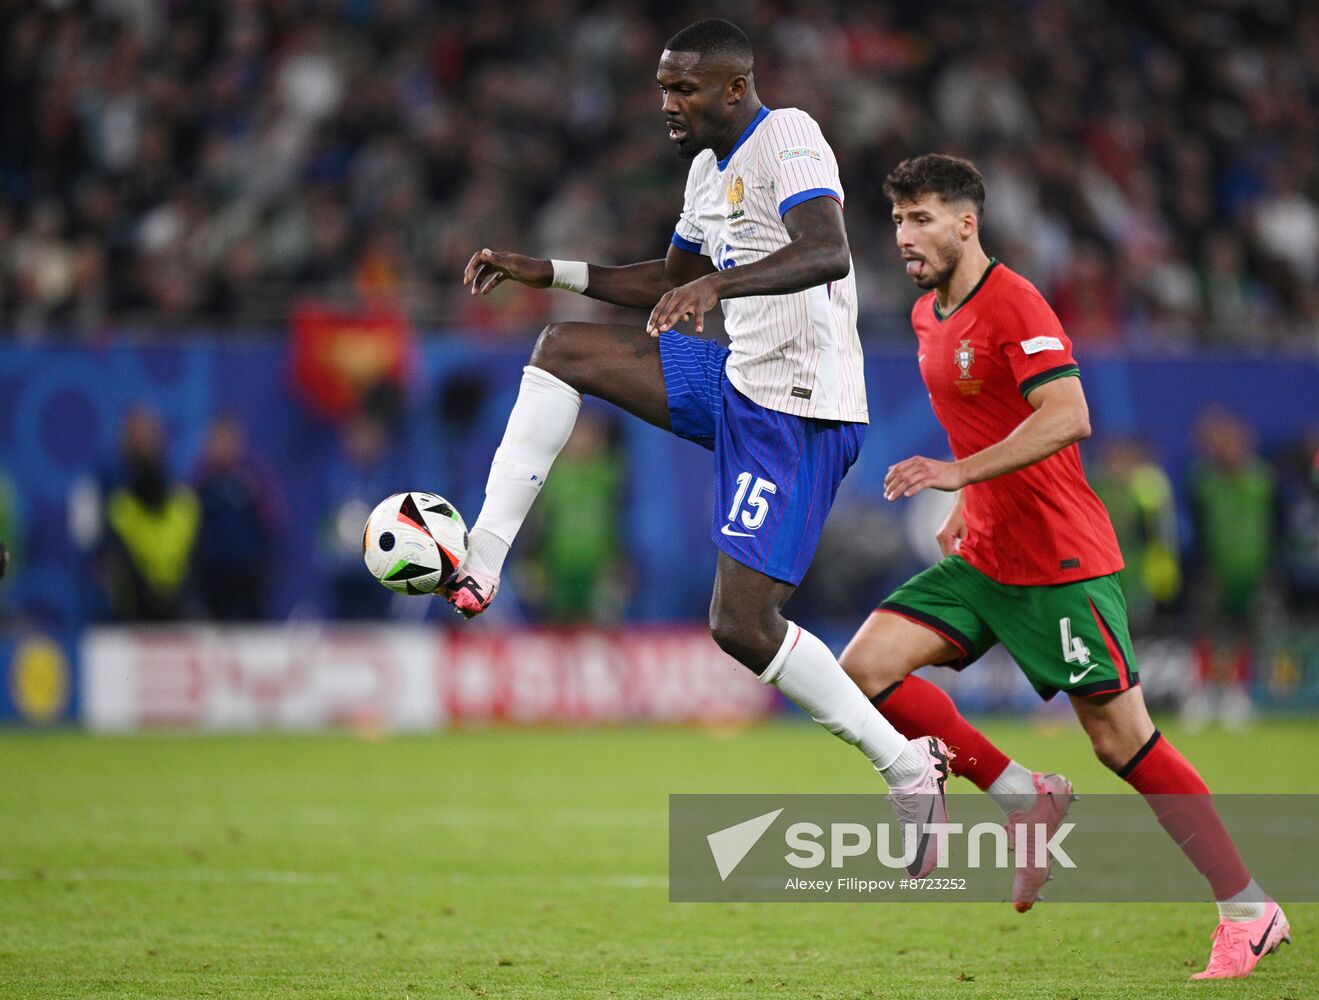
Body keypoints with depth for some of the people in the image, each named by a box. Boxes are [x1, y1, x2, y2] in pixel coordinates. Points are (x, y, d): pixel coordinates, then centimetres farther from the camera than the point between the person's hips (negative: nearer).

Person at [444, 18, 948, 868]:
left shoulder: (788, 138, -14)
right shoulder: (709, 167, 15)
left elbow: (829, 255, -32)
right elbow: (670, 283, 30)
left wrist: (719, 284, -45)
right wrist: (547, 273, 23)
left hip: (798, 414, -9)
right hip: (738, 382, 9)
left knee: (743, 625, -13)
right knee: (563, 350, 6)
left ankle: (907, 767, -2)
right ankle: (482, 561, 1)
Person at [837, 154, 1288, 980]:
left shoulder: (1013, 305, -15)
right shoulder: (928, 318, 13)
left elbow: (1067, 417, -28)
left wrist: (959, 474, -30)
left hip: (1060, 562, -8)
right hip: (983, 561, 8)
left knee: (1121, 738, -8)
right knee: (865, 666, -8)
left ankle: (1250, 910, 1)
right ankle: (1024, 797, 2)